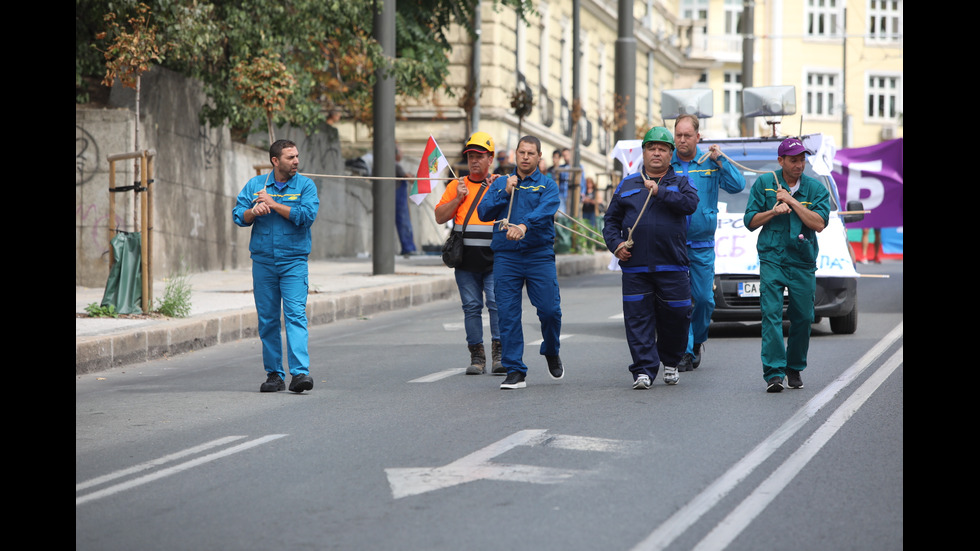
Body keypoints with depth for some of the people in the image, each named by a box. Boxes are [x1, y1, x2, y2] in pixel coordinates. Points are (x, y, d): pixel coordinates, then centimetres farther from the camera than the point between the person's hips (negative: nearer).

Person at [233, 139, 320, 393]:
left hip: (294, 262, -3)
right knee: (267, 320, 5)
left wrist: (274, 204, -11)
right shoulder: (254, 185, 9)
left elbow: (307, 215, -13)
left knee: (295, 315, -13)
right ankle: (274, 374, 12)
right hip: (263, 262, 3)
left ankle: (300, 372, -19)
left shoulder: (305, 186, 1)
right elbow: (238, 215, 5)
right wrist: (254, 212, -16)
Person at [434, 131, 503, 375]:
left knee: (497, 303, -10)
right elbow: (440, 217, 11)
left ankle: (499, 355, -6)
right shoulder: (456, 186, 13)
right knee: (471, 307, 3)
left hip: (494, 257, -2)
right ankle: (477, 357, 7)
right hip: (465, 258, 2)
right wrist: (458, 198, -2)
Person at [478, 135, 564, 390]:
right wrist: (506, 193, -7)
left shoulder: (548, 185, 5)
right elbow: (483, 212, 4)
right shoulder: (500, 183, 14)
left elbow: (545, 210, -15)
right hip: (506, 256, 2)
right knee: (508, 314, -2)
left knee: (550, 309, -5)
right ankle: (515, 371, 3)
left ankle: (551, 353, 25)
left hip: (540, 256, -2)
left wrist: (523, 226, -33)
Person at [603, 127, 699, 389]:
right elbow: (611, 220, 17)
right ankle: (644, 370, -5)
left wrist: (660, 191, -15)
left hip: (672, 267, -1)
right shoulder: (627, 185, 16)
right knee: (638, 318, -5)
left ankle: (670, 362, 24)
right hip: (635, 267, 1)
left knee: (675, 317, 2)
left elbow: (690, 203, -11)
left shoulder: (680, 183, 11)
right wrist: (616, 244, 0)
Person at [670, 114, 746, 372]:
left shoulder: (711, 164, 5)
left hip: (702, 245, 1)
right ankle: (685, 351, -3)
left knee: (704, 298, 3)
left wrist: (720, 160, -12)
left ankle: (697, 340, 28)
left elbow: (737, 185, -5)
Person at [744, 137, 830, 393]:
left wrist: (792, 201, -11)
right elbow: (750, 221, 5)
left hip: (803, 263, 1)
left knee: (803, 317, 4)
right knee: (771, 314, -14)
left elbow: (819, 223, -7)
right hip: (772, 259, -1)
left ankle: (795, 369, 22)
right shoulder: (764, 184, 6)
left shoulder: (816, 188, 5)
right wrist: (774, 211, -11)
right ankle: (774, 372, -18)